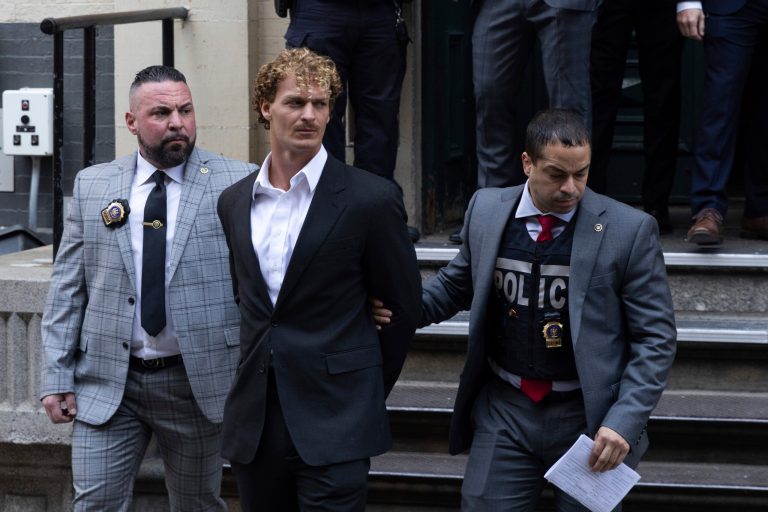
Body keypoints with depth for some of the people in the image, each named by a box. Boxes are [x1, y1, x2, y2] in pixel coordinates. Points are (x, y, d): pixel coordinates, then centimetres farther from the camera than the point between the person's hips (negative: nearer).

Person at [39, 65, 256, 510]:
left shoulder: (237, 184, -3)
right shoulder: (92, 186, 5)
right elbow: (67, 289, 6)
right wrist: (57, 378, 2)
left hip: (199, 382, -1)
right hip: (107, 383, 2)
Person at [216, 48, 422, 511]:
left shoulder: (370, 199, -6)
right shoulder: (234, 201, 10)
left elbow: (404, 307, 1)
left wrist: (365, 396, 7)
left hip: (334, 423, -5)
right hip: (255, 420, 5)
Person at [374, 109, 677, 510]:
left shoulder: (629, 230, -10)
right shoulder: (486, 210, 0)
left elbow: (655, 338, -7)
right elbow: (456, 282, 18)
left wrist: (625, 421, -16)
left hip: (589, 417, -2)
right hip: (504, 409, 3)